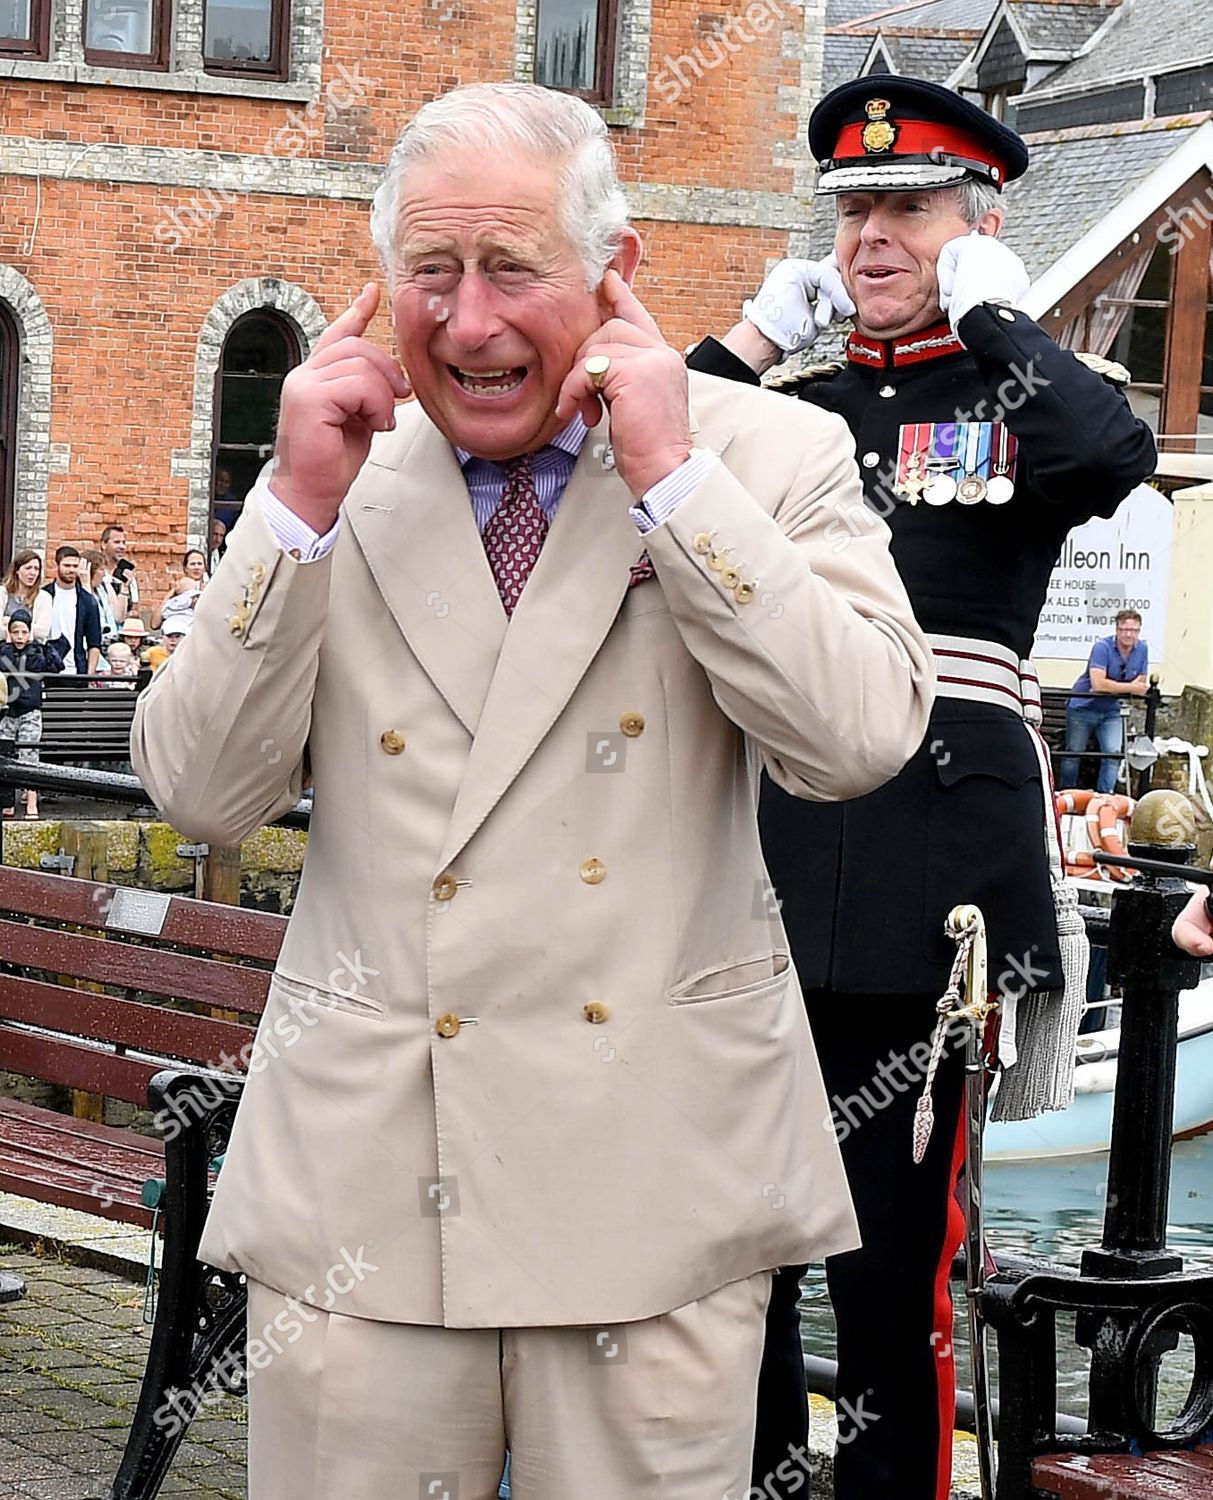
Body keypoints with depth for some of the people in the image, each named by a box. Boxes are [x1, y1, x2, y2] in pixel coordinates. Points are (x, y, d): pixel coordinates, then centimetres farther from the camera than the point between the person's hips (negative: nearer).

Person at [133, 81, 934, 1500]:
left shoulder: (769, 455, 0)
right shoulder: (338, 479, 6)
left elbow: (862, 740, -13)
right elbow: (200, 793, 0)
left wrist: (671, 477, -15)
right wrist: (300, 506, -9)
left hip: (654, 1172, -1)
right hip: (364, 1165, 2)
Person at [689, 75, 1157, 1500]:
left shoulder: (1021, 395, 4)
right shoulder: (790, 410, 17)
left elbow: (1113, 459, -20)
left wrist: (994, 313, -8)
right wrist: (760, 328, 5)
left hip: (927, 881, -4)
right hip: (757, 851, 5)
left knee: (895, 1244, 1)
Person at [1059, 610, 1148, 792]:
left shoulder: (1142, 649, -3)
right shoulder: (1102, 647, -22)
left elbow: (1141, 685, 5)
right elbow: (1098, 684, -34)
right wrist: (1130, 688, -27)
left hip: (1111, 712, 4)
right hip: (1083, 707, -4)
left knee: (1113, 754, -9)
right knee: (1073, 754, 3)